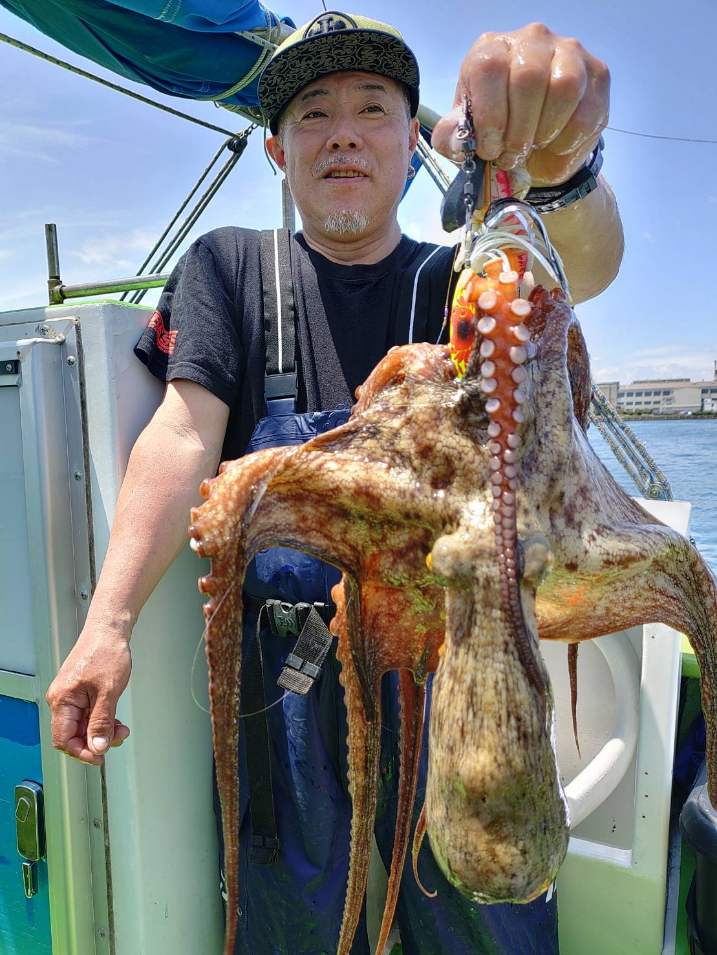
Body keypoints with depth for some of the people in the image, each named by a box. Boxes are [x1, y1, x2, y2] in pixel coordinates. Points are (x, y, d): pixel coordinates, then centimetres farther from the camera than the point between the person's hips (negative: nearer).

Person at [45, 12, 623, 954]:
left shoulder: (459, 276, 4)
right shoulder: (230, 266, 4)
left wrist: (559, 161, -41)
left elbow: (584, 266, -17)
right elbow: (184, 436, -7)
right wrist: (109, 623, -19)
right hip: (291, 665, 0)